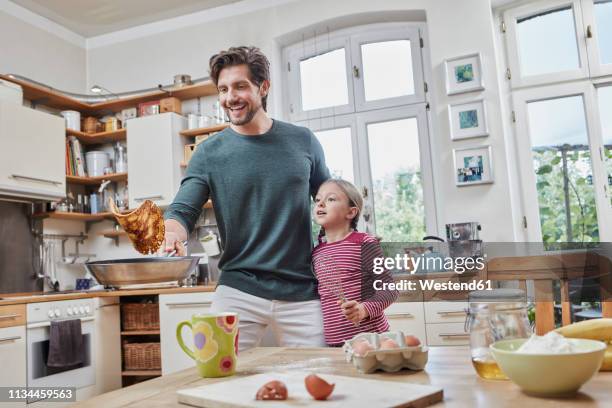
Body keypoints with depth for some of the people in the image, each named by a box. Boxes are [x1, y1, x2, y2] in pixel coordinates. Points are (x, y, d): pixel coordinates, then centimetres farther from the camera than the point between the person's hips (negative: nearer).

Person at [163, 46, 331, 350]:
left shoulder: (303, 141, 4)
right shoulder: (209, 152, 0)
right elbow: (182, 210, -6)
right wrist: (171, 235, -28)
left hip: (302, 293, 1)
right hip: (238, 291, -1)